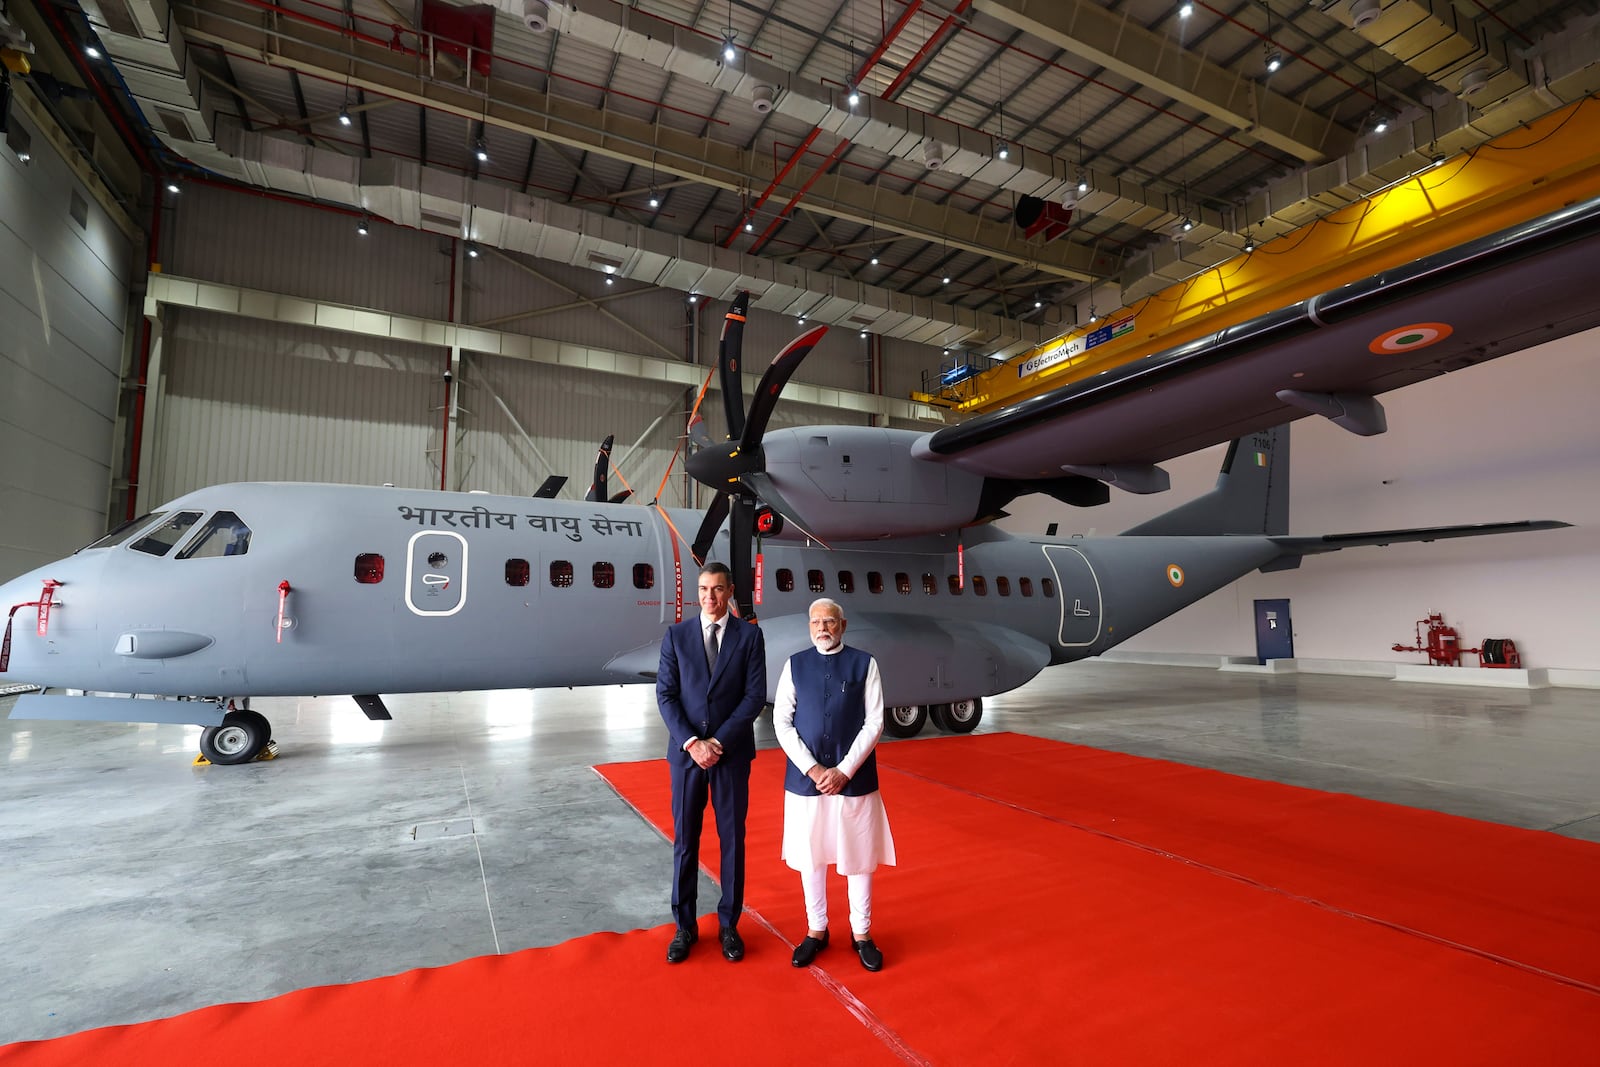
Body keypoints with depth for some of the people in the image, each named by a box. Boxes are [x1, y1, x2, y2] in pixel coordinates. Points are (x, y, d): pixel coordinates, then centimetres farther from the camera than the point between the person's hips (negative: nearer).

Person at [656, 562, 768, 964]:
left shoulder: (750, 635, -2)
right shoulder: (676, 635, 1)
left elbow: (755, 696, -7)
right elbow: (665, 695, -3)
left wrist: (718, 742, -12)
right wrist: (691, 743, -13)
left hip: (733, 753, -1)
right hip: (686, 752, 1)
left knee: (732, 840, 9)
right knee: (684, 841, 9)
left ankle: (729, 925, 26)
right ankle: (685, 926, 25)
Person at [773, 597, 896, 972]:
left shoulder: (864, 664, -3)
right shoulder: (795, 665, 1)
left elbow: (874, 723, -5)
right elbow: (781, 722, -2)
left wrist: (843, 770, -12)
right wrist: (813, 770, -11)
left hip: (854, 779, -1)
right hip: (805, 778, 1)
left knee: (859, 856, 10)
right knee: (811, 856, 13)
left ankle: (862, 934, 31)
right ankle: (816, 931, 33)